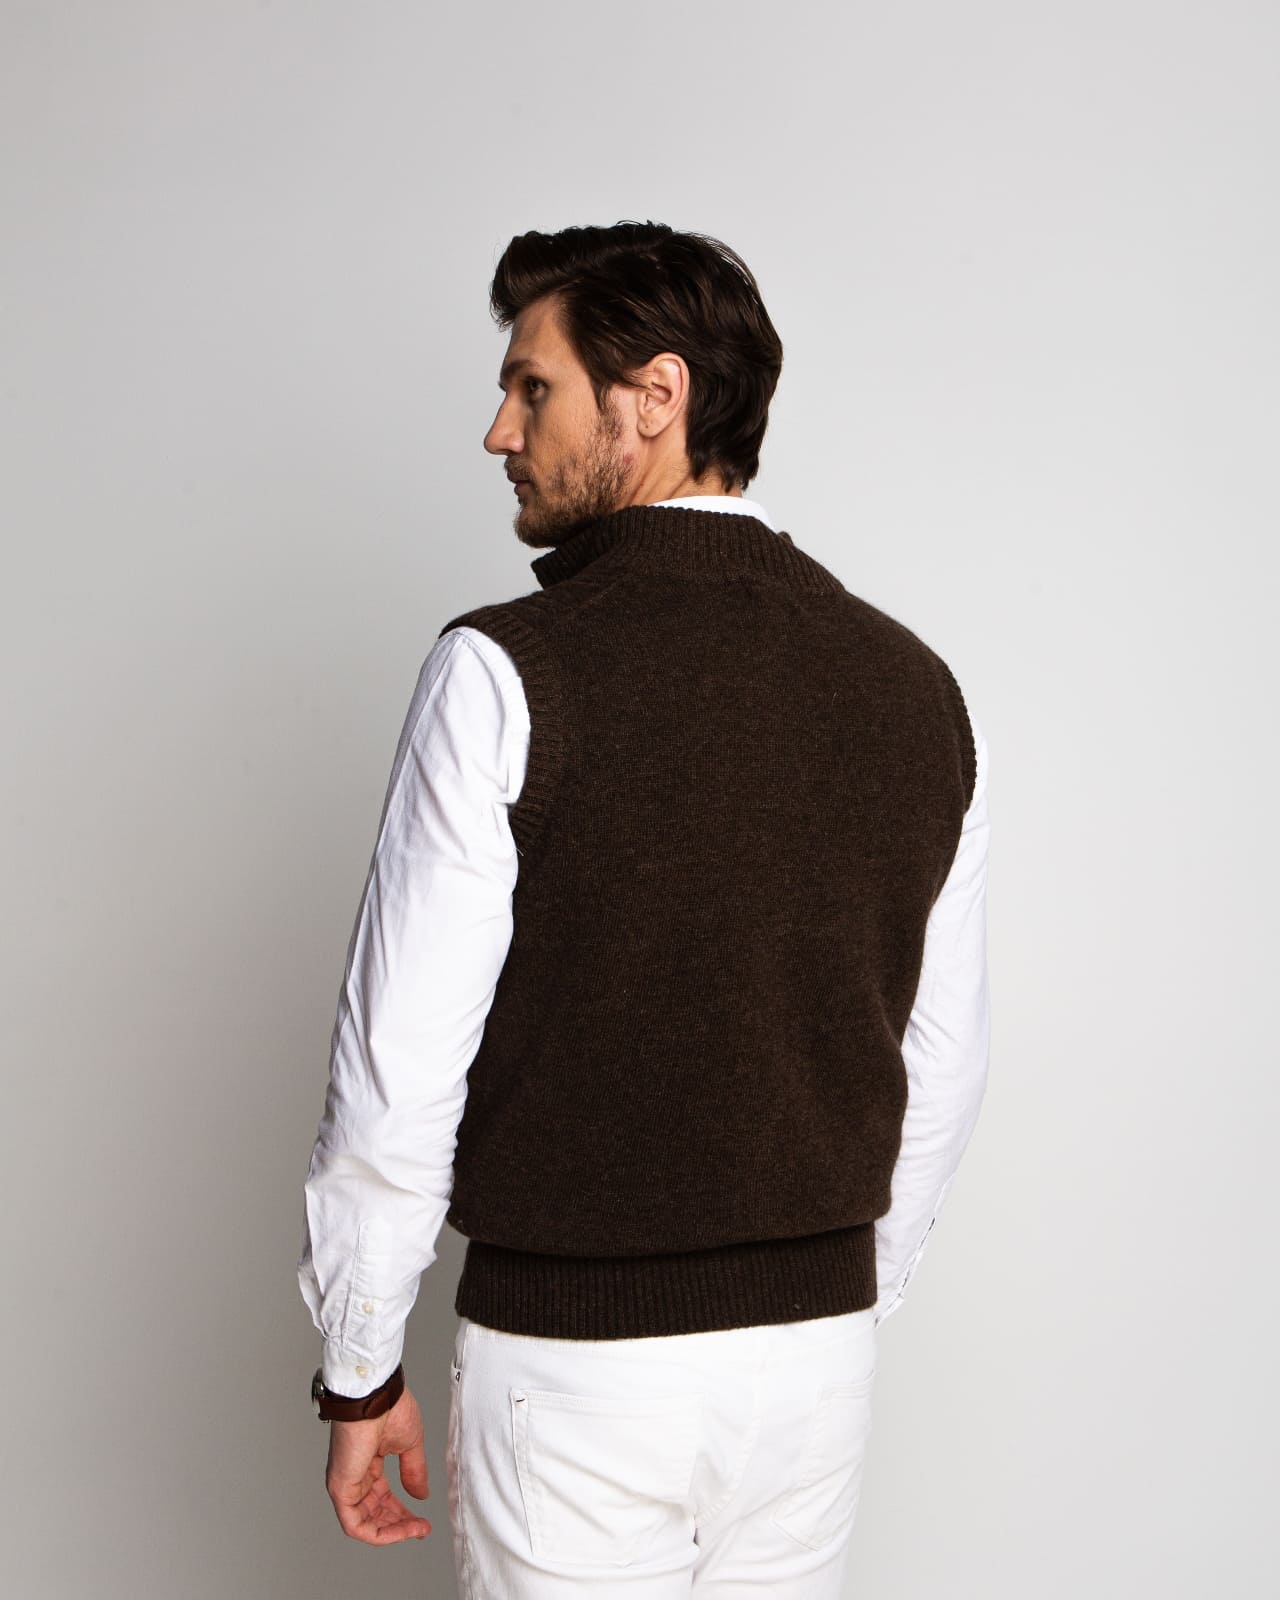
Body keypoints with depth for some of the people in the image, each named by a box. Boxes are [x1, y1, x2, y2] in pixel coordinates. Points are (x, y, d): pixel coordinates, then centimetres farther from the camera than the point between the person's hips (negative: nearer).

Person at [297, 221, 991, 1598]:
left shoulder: (509, 672, -15)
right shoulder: (912, 684, 1)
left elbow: (401, 1071, -14)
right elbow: (943, 1067, 7)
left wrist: (358, 1374, -2)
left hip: (575, 1348, -5)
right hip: (823, 1347, 5)